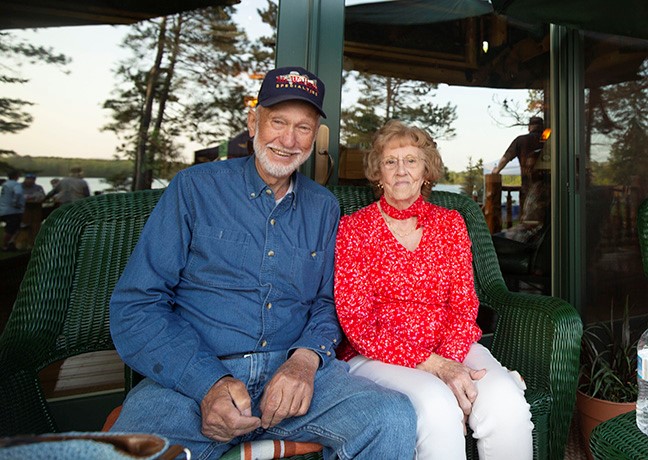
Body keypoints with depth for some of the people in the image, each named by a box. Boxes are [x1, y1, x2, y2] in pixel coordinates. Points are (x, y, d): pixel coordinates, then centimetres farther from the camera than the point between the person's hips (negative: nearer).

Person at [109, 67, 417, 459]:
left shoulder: (324, 209, 12)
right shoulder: (195, 187, 1)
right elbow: (135, 305, -3)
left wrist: (305, 359, -8)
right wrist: (208, 383, -16)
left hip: (294, 371, 3)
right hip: (189, 379, -2)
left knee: (395, 418, -21)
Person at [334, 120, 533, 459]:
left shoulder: (450, 223, 10)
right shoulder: (353, 228, -1)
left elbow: (464, 304, 5)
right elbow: (357, 323, -8)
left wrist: (449, 360, -16)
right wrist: (434, 366, -17)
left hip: (451, 347, 4)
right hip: (378, 356, -3)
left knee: (506, 402, -26)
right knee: (436, 406, -33)